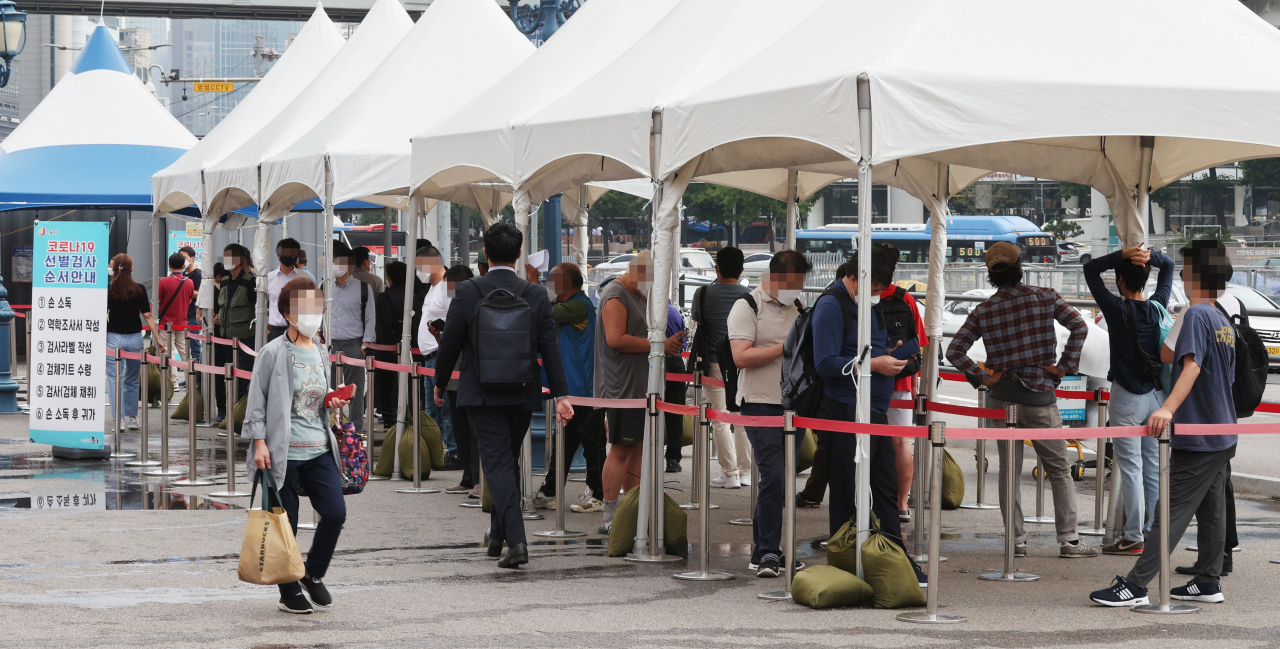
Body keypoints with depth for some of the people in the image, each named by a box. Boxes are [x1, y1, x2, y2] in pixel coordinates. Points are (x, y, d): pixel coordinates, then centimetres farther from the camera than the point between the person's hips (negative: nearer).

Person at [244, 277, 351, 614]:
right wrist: (259, 442, -11)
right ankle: (290, 593, 15)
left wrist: (332, 406, 4)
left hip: (319, 450, 5)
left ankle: (314, 574, 16)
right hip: (283, 451, -5)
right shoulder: (273, 353, -6)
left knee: (335, 512, -7)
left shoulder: (321, 353, 12)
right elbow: (257, 400, -4)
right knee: (285, 523, 2)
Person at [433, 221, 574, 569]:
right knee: (508, 462, 19)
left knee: (498, 465, -5)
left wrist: (440, 383, 12)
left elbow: (450, 342, -3)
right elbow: (549, 347, -4)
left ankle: (516, 541, -19)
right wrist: (560, 395, -4)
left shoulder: (468, 292, -7)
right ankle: (498, 535, 31)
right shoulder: (536, 295, -2)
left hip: (481, 395, -3)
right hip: (522, 396, 3)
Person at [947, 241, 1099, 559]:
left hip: (1002, 397, 2)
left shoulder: (983, 311, 1)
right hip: (1040, 397, -2)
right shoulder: (1045, 297, -4)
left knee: (1009, 470, 10)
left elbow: (954, 351, -3)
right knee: (1059, 470, 6)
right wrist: (1065, 366, -6)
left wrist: (981, 377, 1)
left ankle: (1016, 541, 10)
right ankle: (1069, 540, 4)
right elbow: (1079, 326, -11)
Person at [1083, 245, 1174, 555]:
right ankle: (1154, 531, 15)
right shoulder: (1158, 307, 1)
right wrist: (1149, 255, -4)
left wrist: (1123, 255, -13)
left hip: (1127, 398, -6)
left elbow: (1090, 268, -6)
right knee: (1154, 466, 10)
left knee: (1130, 467, -3)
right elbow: (1169, 266, 15)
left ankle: (1133, 537, -3)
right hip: (1156, 395, 6)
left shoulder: (1117, 308, -13)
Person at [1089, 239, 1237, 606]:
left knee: (1172, 511, -11)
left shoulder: (1196, 314, -14)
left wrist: (1169, 409, -40)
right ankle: (1208, 583, 17)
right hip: (1223, 436, 9)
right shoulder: (1225, 323, 15)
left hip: (1197, 438, -9)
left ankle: (1135, 585, -13)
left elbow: (1192, 366, -28)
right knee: (1211, 510, 13)